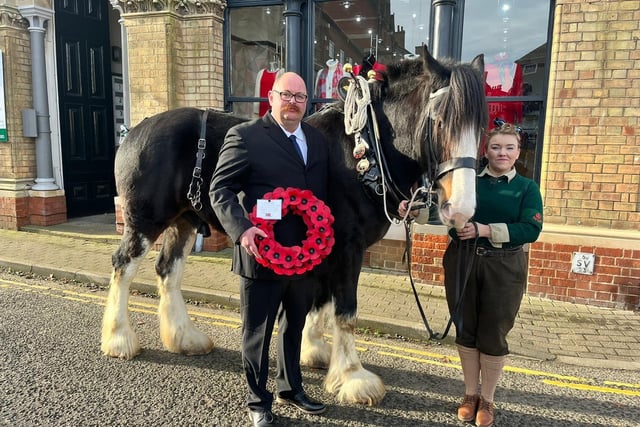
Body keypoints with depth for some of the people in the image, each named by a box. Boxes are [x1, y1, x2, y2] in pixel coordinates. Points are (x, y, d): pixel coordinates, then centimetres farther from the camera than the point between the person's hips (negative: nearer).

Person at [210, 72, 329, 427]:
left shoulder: (318, 140, 9)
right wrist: (241, 229, -27)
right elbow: (220, 189, -11)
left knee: (294, 327, 23)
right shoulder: (245, 136, -9)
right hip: (262, 254, -5)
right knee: (257, 333, 11)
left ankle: (290, 388, 44)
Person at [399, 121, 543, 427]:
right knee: (465, 330, 11)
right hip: (461, 262, 2)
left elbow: (531, 229, -12)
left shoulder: (527, 188, 1)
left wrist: (485, 230, -23)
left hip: (503, 268, -1)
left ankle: (487, 400, 28)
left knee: (493, 334, 8)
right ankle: (470, 394, 31)